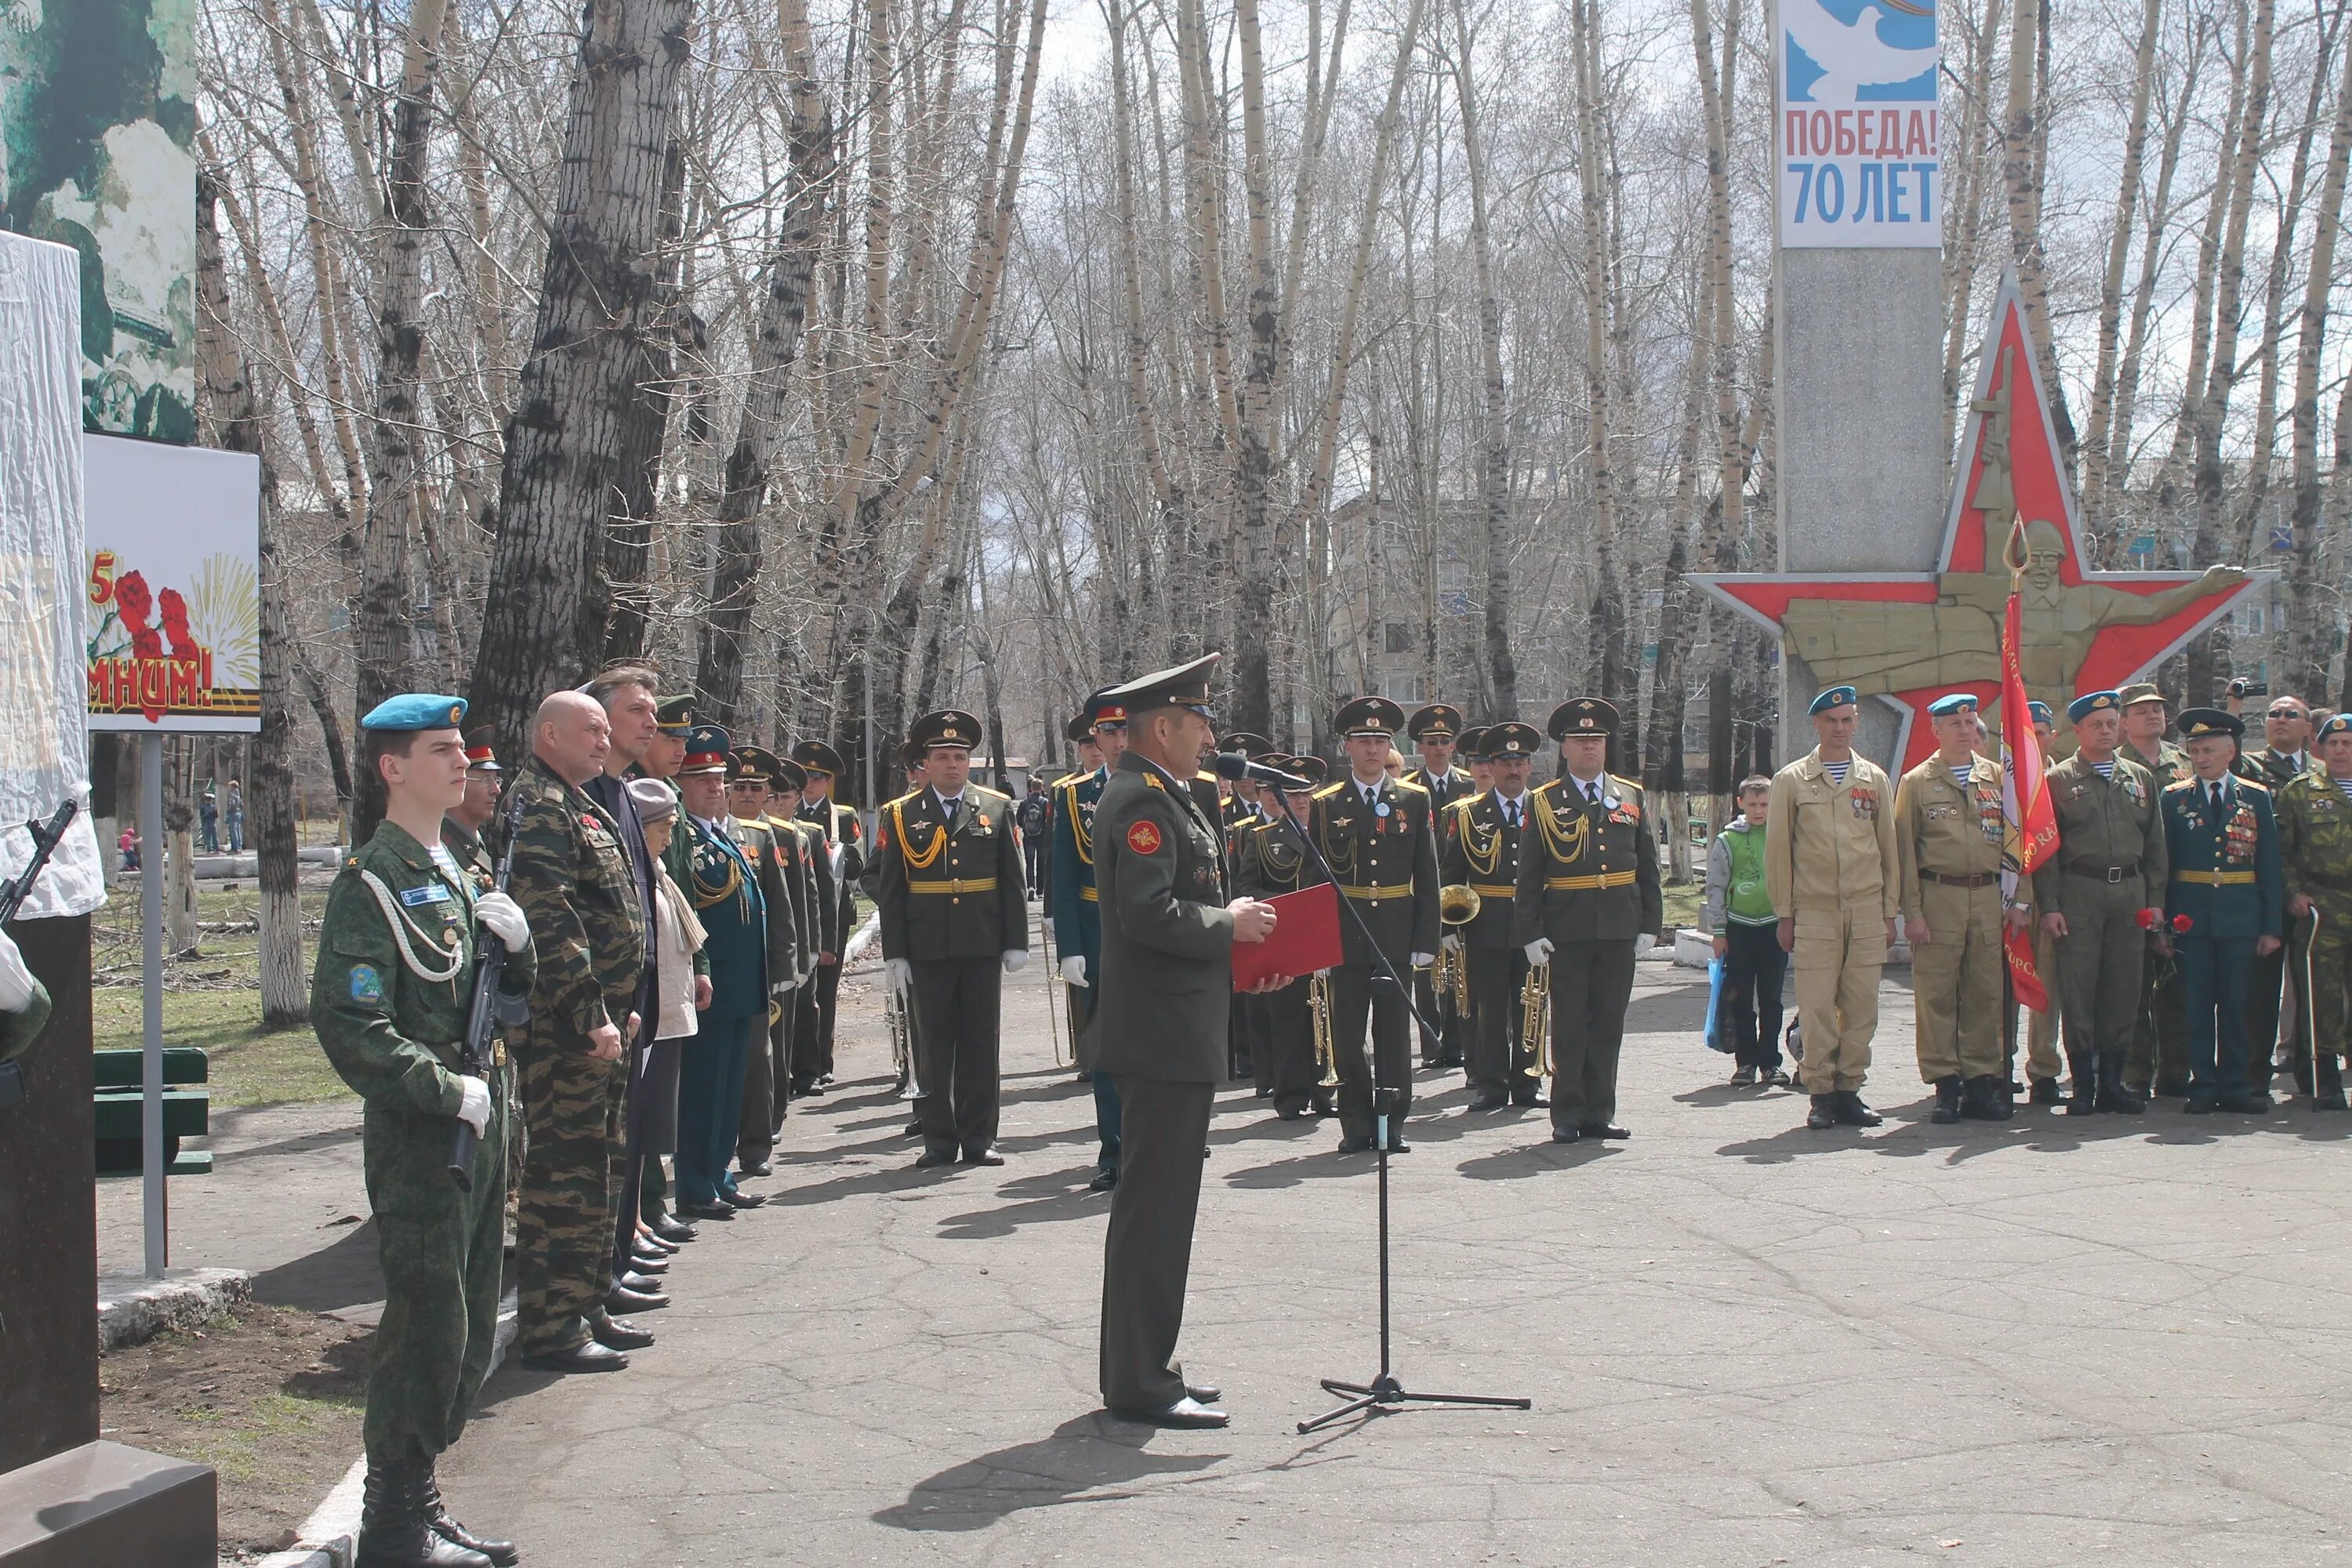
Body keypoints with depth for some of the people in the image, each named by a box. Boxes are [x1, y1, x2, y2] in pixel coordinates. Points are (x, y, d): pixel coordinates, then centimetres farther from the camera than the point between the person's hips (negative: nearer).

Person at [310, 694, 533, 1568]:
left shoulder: (454, 873, 16)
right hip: (419, 1137, -9)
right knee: (428, 1327, -5)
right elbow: (348, 1023, -21)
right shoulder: (372, 882, -12)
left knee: (471, 1329, 13)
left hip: (480, 1130, 9)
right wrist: (449, 1091, -19)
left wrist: (515, 942, 1)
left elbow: (508, 998, 22)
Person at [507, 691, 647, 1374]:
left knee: (597, 1165, 16)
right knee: (566, 1169, -7)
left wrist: (623, 1006, 20)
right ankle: (551, 1327, -1)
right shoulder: (537, 808, -13)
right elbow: (551, 921, -22)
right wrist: (592, 1015, -23)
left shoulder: (579, 807, 20)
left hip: (599, 1022, 11)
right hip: (563, 1028, -11)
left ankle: (588, 1306, 26)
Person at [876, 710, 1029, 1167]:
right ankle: (940, 1141, 11)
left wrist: (1016, 942, 2)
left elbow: (1013, 882, 7)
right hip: (927, 952, -1)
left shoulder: (997, 808, 7)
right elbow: (889, 890, 3)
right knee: (934, 1047, 4)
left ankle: (979, 1140, 13)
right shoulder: (901, 816, 4)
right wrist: (895, 954, -2)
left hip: (983, 948, 1)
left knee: (981, 1044, 5)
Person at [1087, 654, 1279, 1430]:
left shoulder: (1162, 797, 18)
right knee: (1154, 1208, -6)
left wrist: (1237, 942, 13)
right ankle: (1140, 1385, -1)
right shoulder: (1141, 801, -15)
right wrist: (1228, 923, -13)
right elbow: (1148, 913, -25)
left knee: (1159, 1206, 15)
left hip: (1176, 1031, 11)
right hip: (1163, 1036, -11)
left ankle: (1145, 1366, 23)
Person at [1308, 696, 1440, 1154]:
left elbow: (1427, 875, 5)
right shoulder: (1325, 804, 4)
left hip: (1396, 937, 0)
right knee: (1347, 1035, 3)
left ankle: (1392, 1124, 11)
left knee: (1395, 1033, 3)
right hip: (1344, 935, 0)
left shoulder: (1414, 800, 6)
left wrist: (1426, 939, -2)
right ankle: (1356, 1126, 11)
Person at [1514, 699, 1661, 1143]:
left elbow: (1647, 867, 12)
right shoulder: (1544, 803, 2)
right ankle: (1568, 1116, 8)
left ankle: (1599, 1113, 14)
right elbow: (1528, 876, 1)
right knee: (1569, 1026, 2)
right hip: (1566, 931, -3)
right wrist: (1529, 933, -6)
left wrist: (1649, 923, 6)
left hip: (1619, 929, 3)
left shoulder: (1632, 797, 10)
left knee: (1609, 1025, 7)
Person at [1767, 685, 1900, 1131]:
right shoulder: (1791, 780, 6)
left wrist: (1890, 911, 10)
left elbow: (1888, 846, 14)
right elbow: (1777, 850, 6)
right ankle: (1821, 1094, 2)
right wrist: (1784, 914, 1)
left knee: (1862, 1006, 0)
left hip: (1866, 912, 2)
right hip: (1813, 911, -2)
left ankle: (1849, 1090, 9)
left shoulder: (1874, 778, 12)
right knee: (1817, 1007, -5)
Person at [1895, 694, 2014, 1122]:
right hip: (1938, 897, -2)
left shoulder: (1998, 777, 12)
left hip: (1989, 898, 3)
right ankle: (1946, 1084, 2)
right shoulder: (1916, 783, 5)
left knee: (1986, 993, 3)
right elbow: (1905, 851, 2)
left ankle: (1982, 1080, 10)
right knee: (1937, 995, -3)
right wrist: (1912, 911, -5)